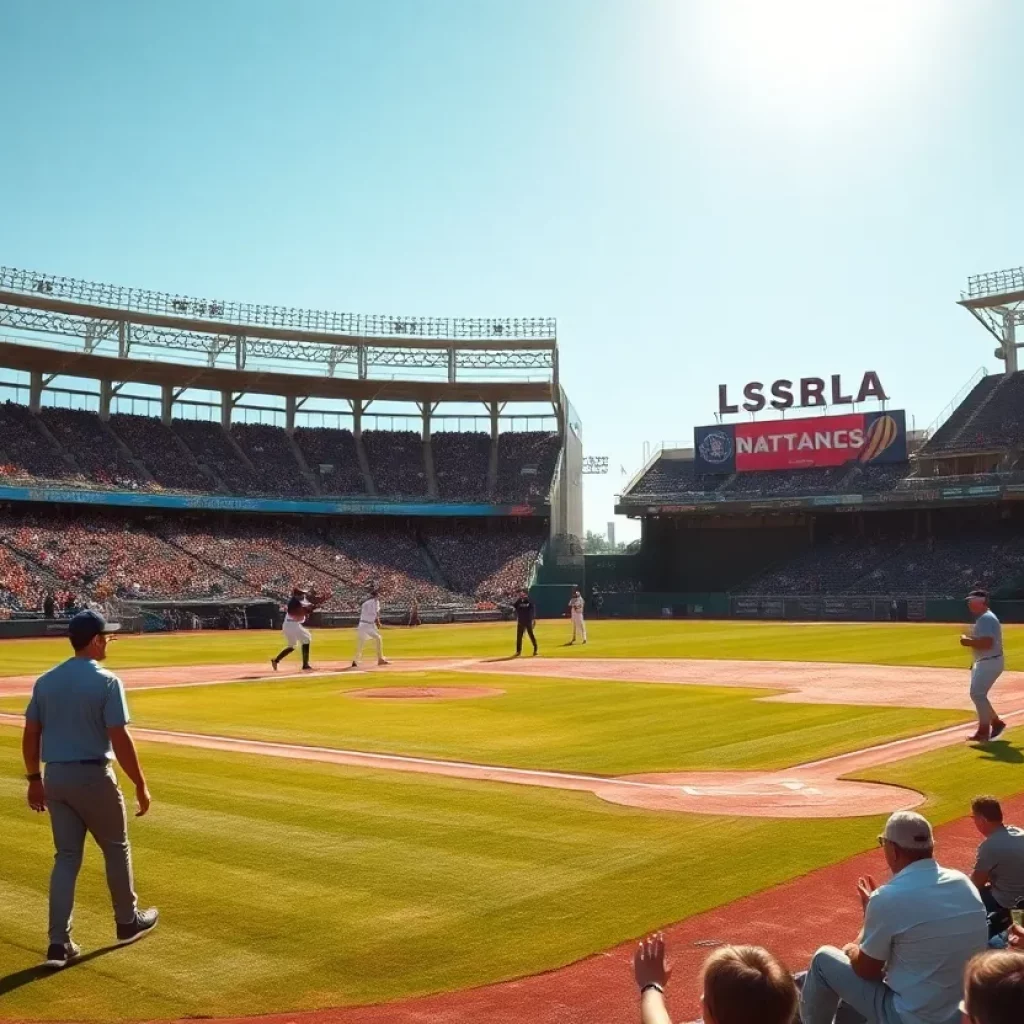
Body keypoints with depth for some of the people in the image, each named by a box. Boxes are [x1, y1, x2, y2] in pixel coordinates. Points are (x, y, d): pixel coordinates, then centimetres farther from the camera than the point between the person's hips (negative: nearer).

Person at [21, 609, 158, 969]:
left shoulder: (45, 681, 4)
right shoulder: (106, 682, -14)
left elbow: (30, 735, 7)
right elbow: (120, 740, -17)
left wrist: (34, 779, 18)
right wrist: (140, 785, -11)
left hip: (55, 777, 5)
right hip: (93, 776, -5)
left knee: (66, 857, 11)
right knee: (116, 849, 15)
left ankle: (59, 943, 6)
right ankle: (128, 921, 30)